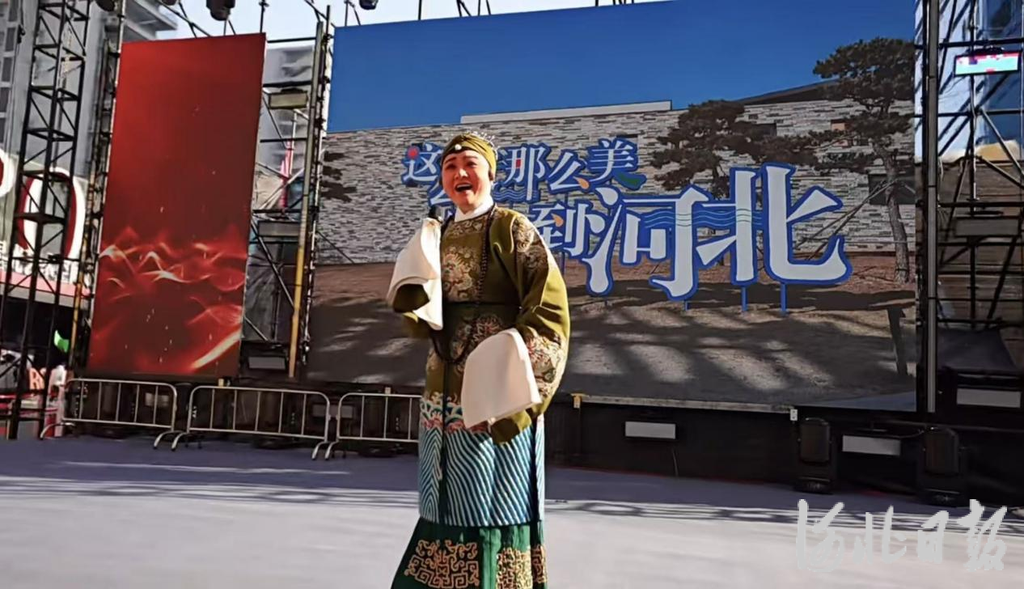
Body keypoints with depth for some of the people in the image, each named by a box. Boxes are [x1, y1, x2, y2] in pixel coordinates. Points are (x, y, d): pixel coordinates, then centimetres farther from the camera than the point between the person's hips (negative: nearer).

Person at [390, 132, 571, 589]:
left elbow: (548, 313, -13)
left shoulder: (511, 228, -5)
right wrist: (412, 304, -5)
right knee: (448, 506, 15)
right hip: (443, 396, 6)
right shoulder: (438, 236, 13)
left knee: (492, 509, 0)